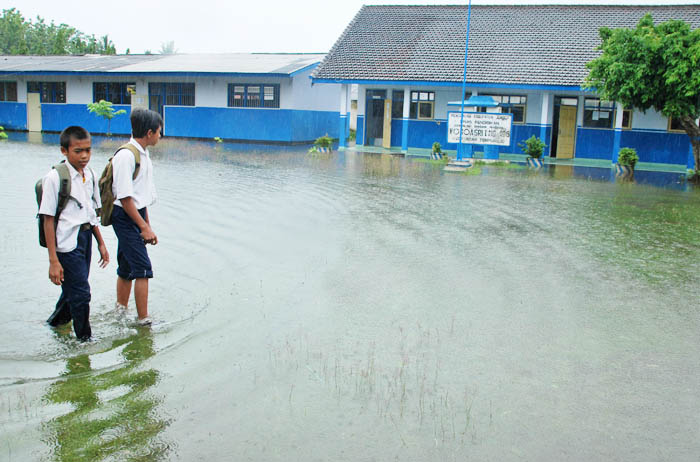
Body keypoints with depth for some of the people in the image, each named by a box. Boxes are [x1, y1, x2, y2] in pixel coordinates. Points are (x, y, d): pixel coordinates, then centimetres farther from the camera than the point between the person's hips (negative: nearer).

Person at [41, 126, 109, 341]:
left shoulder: (90, 175, 7)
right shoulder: (54, 178, -14)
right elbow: (48, 220, -14)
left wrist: (101, 243, 18)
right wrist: (53, 260, -17)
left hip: (86, 238, 7)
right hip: (67, 242, -7)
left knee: (73, 288, 18)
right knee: (80, 293, -5)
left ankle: (57, 321, 42)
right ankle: (85, 339, 12)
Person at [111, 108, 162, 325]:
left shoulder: (143, 153, 11)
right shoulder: (126, 155, -19)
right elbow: (125, 197, -20)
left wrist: (147, 224, 19)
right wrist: (145, 227, -18)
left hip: (137, 214, 9)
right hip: (125, 217, -9)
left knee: (127, 268, 16)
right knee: (143, 268, -9)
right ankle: (143, 320, -3)